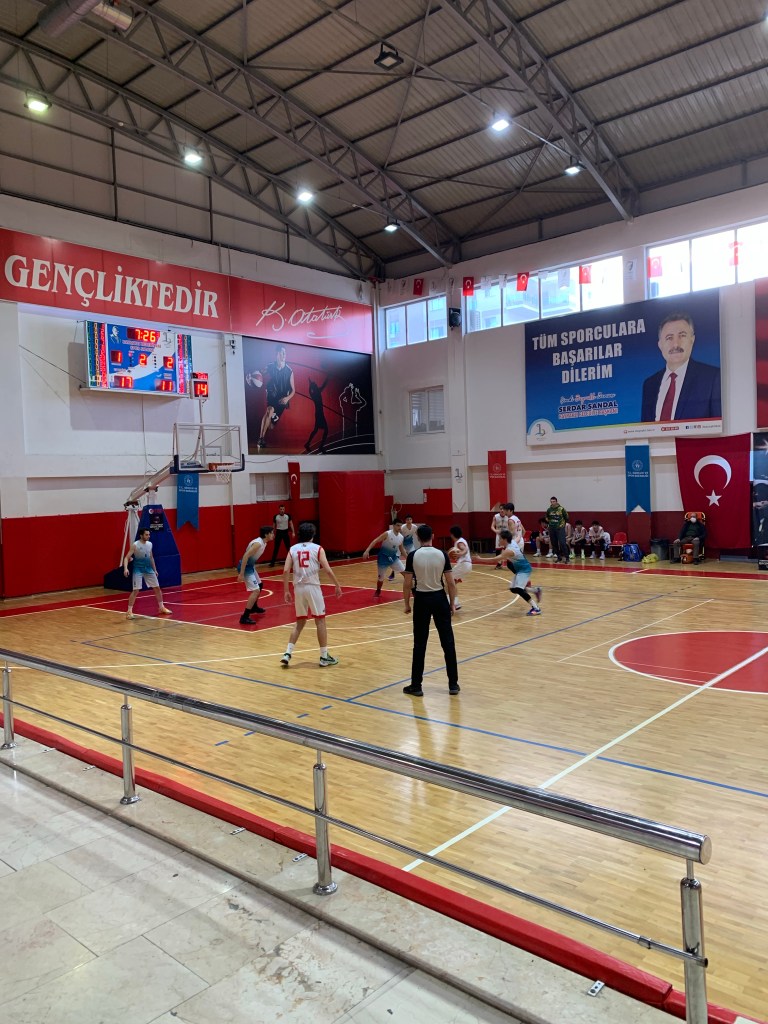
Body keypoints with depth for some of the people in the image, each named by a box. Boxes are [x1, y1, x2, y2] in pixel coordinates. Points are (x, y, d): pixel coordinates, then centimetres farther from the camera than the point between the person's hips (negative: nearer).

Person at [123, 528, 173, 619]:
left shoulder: (150, 544, 4)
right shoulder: (135, 545, -14)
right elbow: (126, 558, -16)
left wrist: (155, 569, 19)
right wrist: (125, 568, -32)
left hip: (149, 569, 6)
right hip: (138, 570, -6)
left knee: (157, 587, 9)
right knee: (136, 590, -12)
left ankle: (161, 608, 23)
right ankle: (129, 611, -4)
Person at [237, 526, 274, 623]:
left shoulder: (264, 542, 6)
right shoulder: (258, 543, -24)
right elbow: (245, 556, -29)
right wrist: (241, 573, -29)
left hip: (250, 566, 11)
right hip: (245, 566, -11)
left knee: (259, 585, 28)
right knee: (256, 590, -17)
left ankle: (254, 607, 49)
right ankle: (244, 617, -18)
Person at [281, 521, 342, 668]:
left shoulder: (293, 549, 8)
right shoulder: (317, 548, 0)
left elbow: (286, 571, -1)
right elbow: (328, 570, -7)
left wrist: (286, 591, 5)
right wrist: (338, 585, 3)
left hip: (298, 588, 4)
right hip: (313, 587, -4)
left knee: (300, 622, 17)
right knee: (320, 620, 7)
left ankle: (287, 654, 9)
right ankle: (324, 656, 10)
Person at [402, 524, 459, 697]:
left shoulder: (413, 555, -7)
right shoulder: (442, 554, -3)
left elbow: (407, 584, -6)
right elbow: (451, 583, -2)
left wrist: (406, 604, 6)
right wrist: (452, 603, 8)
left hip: (422, 599, -1)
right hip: (439, 598, 1)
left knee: (420, 644, 5)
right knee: (448, 642, 8)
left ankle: (416, 686, 11)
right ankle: (453, 684, 14)